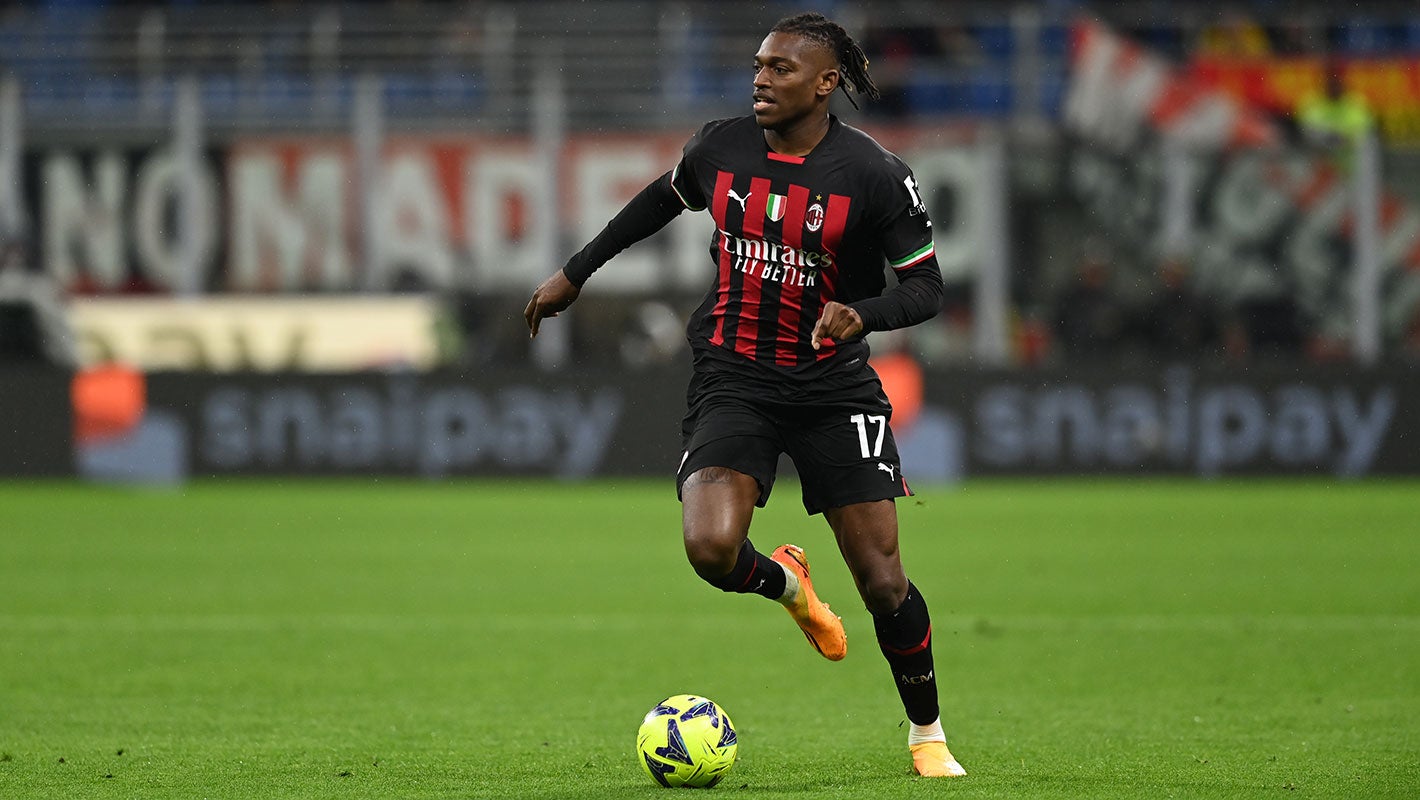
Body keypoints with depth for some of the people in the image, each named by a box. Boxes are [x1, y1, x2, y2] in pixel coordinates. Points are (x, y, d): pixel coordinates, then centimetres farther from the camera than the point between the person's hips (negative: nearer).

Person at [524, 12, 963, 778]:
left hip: (833, 390, -2)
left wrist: (861, 313, -27)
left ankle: (927, 734, 22)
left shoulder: (875, 174, -11)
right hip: (732, 382, 2)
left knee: (883, 582, -3)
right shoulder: (720, 147, 0)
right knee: (711, 548, -24)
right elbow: (663, 198, 21)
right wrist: (575, 272, 25)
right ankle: (785, 582, 14)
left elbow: (925, 286, -6)